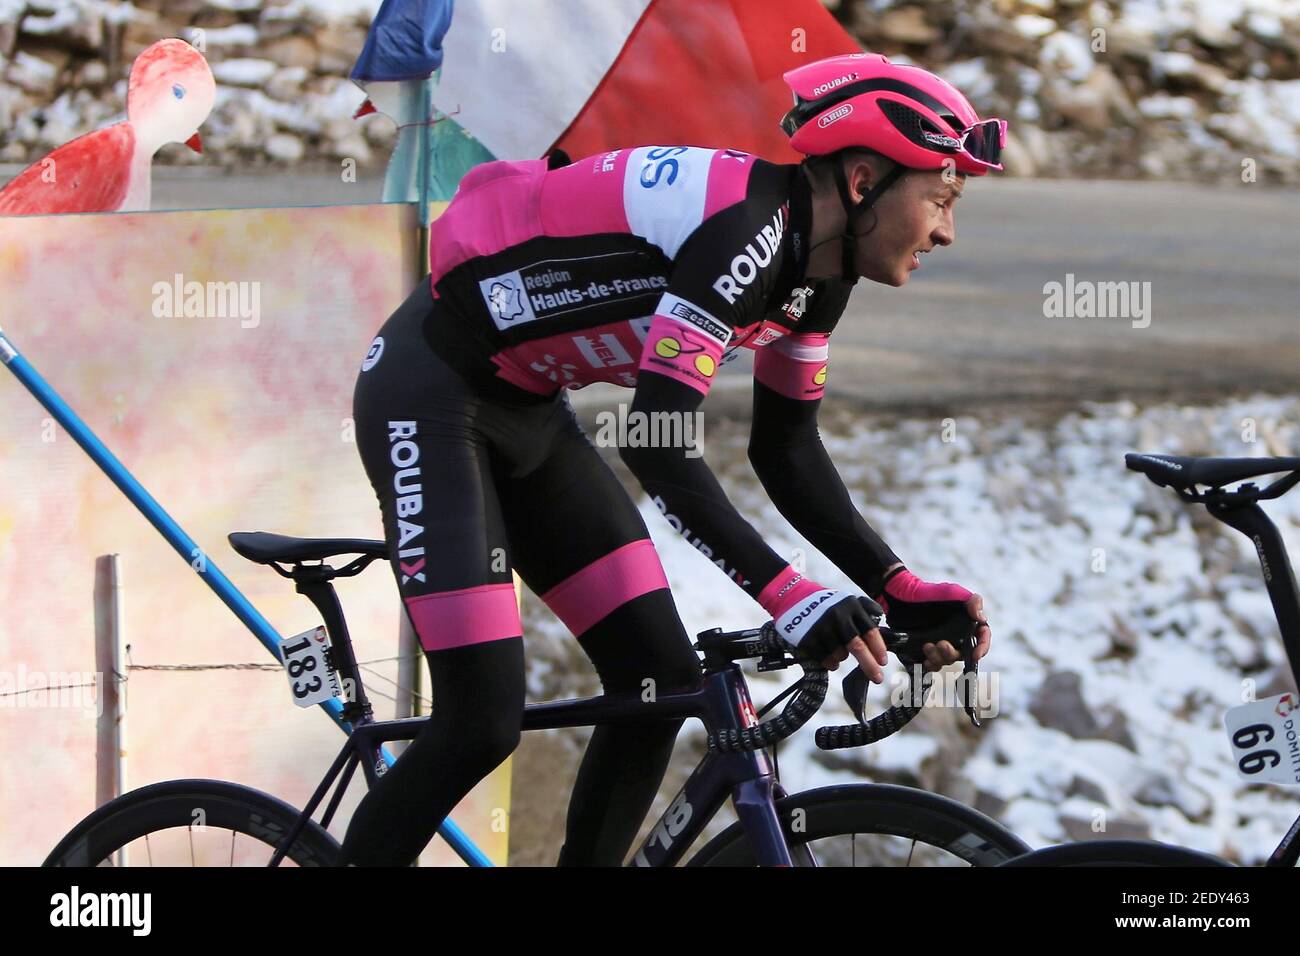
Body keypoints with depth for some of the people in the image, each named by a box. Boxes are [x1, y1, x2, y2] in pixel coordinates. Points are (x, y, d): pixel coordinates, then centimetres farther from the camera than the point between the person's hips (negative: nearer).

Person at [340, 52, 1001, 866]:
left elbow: (787, 449, 8)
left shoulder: (818, 259, 0)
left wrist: (898, 587, -3)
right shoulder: (744, 224, -27)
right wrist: (788, 594, -38)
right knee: (484, 721, -15)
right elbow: (660, 442, -33)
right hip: (429, 393, -9)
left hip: (526, 413, 9)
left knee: (661, 682, 2)